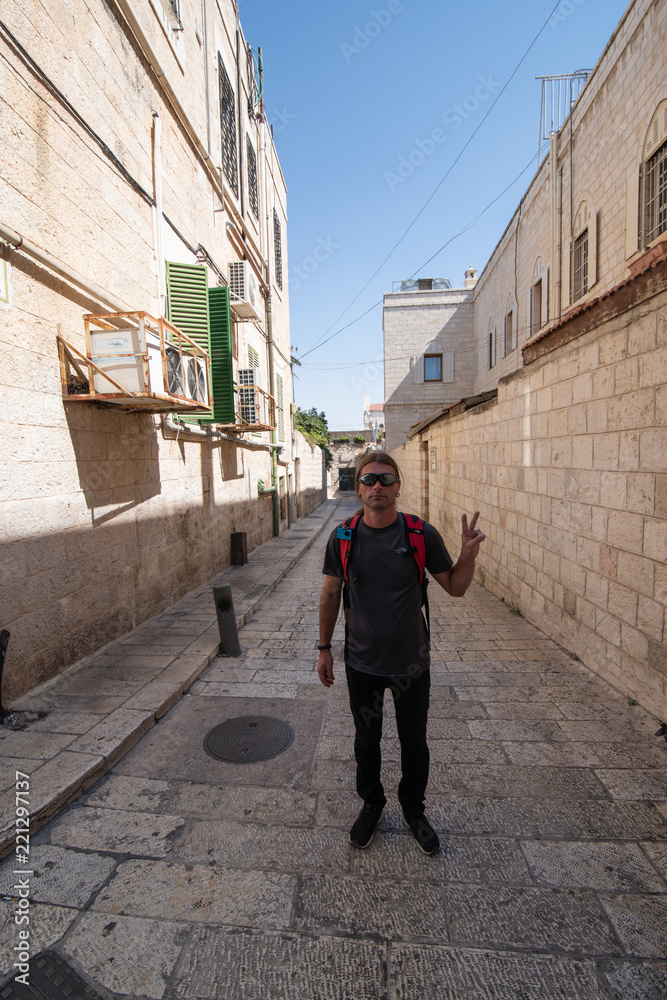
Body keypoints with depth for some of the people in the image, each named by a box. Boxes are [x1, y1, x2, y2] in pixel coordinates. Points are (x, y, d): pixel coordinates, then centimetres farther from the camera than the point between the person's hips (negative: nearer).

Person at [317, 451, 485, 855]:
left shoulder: (422, 535, -13)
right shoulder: (343, 538, -10)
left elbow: (455, 587, -5)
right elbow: (331, 594, 0)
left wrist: (468, 555, -25)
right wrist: (325, 648, 5)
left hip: (411, 662, 0)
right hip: (362, 663, 1)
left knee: (414, 743, 20)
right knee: (366, 740, 21)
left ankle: (414, 809, 48)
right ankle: (372, 804, 49)